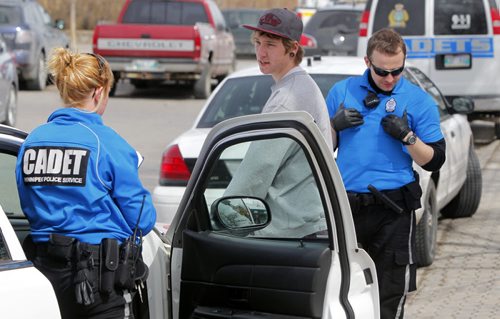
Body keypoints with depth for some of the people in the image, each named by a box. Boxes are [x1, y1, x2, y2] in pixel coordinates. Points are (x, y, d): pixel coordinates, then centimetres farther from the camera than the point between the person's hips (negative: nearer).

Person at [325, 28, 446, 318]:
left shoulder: (419, 101, 2)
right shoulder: (342, 92, 9)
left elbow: (434, 160, 1)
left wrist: (408, 137, -16)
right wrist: (335, 125, -6)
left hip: (393, 209, -2)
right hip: (344, 204, 2)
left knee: (390, 295, 1)